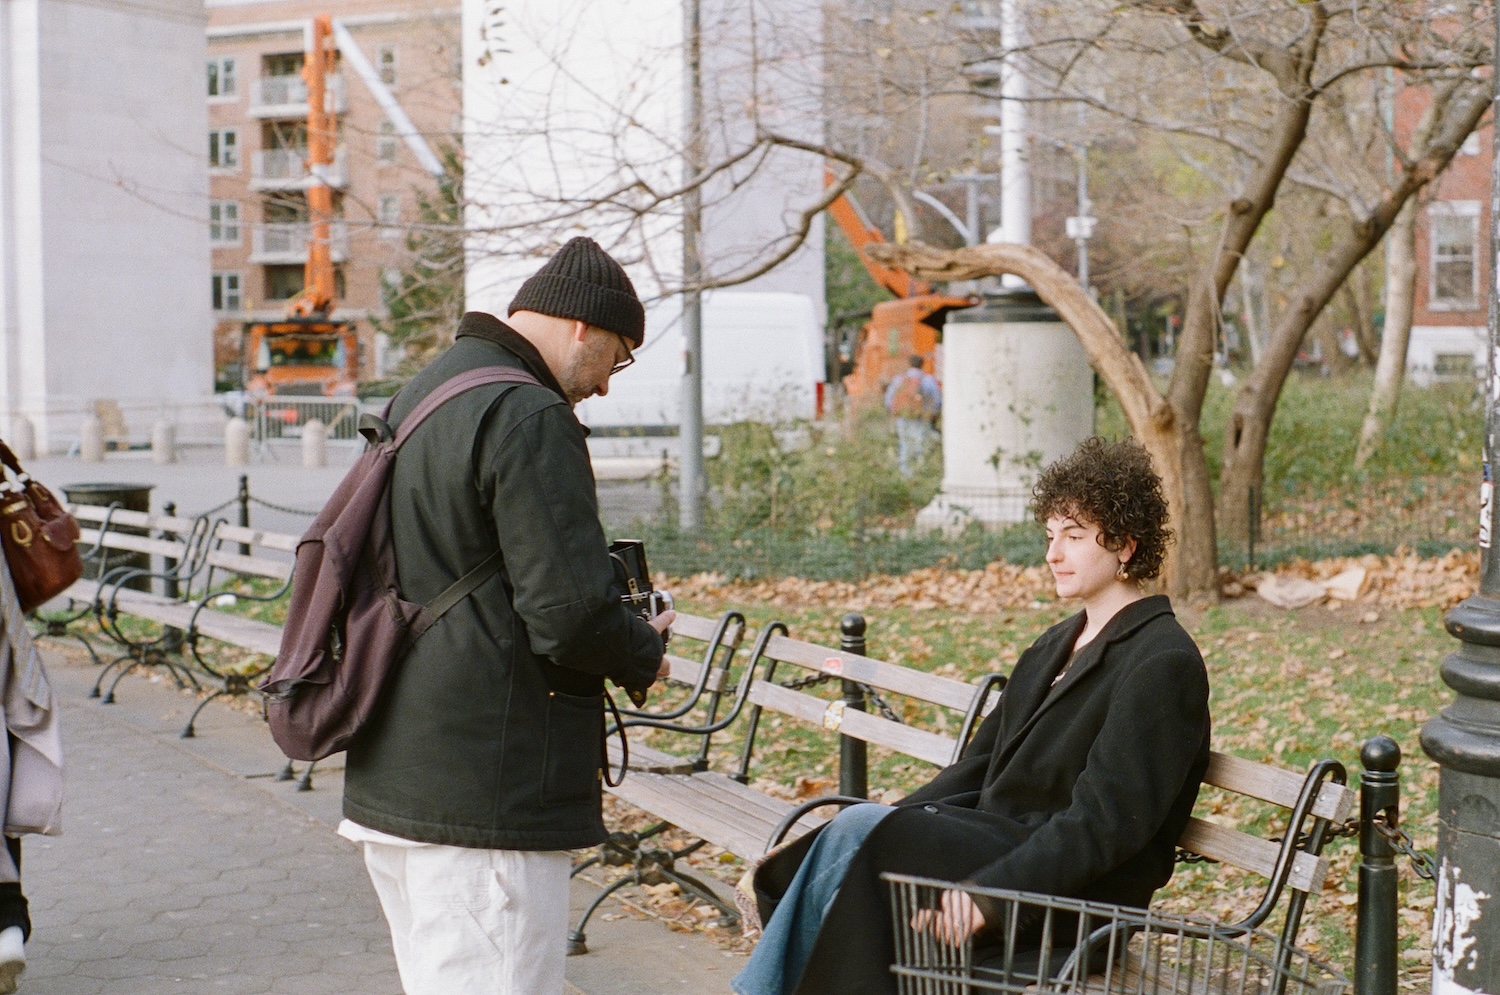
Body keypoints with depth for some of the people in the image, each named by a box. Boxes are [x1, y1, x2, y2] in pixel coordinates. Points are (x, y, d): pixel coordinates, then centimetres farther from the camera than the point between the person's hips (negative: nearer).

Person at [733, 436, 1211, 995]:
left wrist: (990, 889, -28)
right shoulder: (1055, 646, 20)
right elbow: (979, 765, 18)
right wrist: (893, 822, 2)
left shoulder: (1163, 663, -10)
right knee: (859, 827, -18)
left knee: (860, 831, -24)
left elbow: (1104, 820, -19)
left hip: (1074, 888, -8)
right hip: (995, 838, 8)